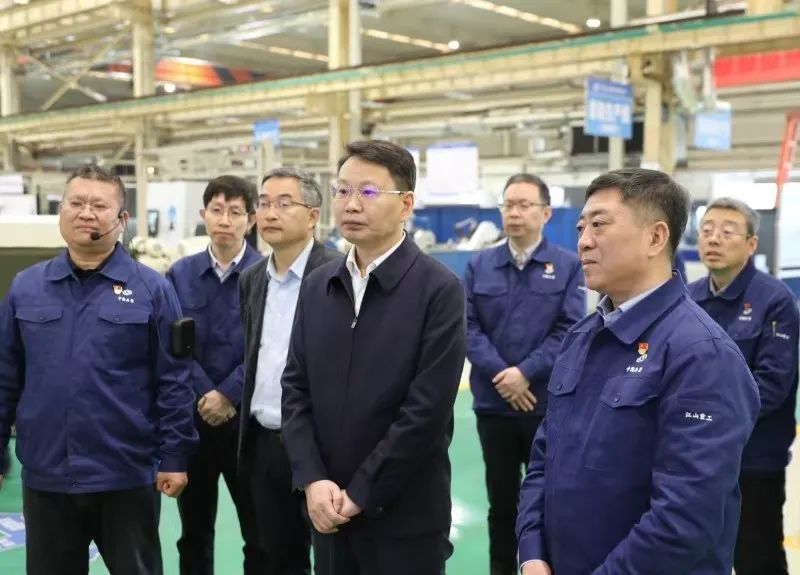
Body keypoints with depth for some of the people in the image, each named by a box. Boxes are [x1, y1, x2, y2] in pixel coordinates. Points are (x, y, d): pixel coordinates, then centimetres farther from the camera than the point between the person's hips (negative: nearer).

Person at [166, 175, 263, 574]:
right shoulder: (180, 274, 4)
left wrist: (228, 395, -17)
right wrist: (204, 397, -13)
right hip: (192, 419, 3)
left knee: (259, 534, 8)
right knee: (194, 534, 16)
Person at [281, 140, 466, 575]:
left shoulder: (439, 289, -10)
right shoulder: (318, 285, 7)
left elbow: (427, 409, -15)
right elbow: (295, 388, 6)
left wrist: (361, 494, -13)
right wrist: (313, 479, -6)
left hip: (404, 516, -4)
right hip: (329, 512, 5)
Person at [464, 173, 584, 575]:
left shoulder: (568, 266, -1)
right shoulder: (479, 266, 5)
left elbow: (569, 329, -8)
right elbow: (467, 326, -2)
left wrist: (526, 372, -17)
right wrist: (499, 374, -15)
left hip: (548, 404, -2)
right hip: (493, 404, 2)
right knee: (501, 501, 14)